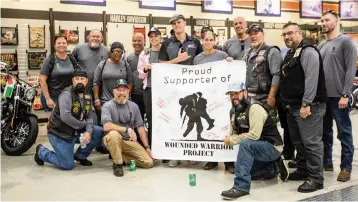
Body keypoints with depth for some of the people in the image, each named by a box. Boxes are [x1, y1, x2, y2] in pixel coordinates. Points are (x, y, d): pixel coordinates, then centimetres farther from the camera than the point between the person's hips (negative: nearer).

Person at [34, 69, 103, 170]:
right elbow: (65, 117, -31)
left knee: (99, 132, -6)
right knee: (68, 165, -6)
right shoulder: (67, 94, -20)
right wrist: (83, 124, -18)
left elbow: (90, 117, 2)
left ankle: (80, 156, 13)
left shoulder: (87, 97, 4)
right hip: (59, 133, -7)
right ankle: (41, 151, 19)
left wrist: (88, 131, -17)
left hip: (76, 131, 7)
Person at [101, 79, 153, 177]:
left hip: (130, 141, 4)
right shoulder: (108, 106, -10)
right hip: (113, 139, -4)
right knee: (114, 134, -39)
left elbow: (140, 127, 6)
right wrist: (127, 129, -25)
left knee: (149, 163, -9)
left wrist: (147, 147, 2)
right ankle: (117, 164, -16)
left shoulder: (134, 106, 4)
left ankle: (122, 157, 12)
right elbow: (106, 126, -25)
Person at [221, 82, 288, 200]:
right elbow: (234, 133, 7)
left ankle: (241, 187, -31)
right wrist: (229, 139, -16)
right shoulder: (236, 111, 6)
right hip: (257, 147, 10)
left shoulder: (254, 108, -21)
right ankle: (274, 166, 20)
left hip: (272, 147, -10)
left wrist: (232, 140, -21)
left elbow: (254, 135, -29)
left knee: (246, 144, -34)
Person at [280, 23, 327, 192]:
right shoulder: (290, 54, 18)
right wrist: (286, 102, 19)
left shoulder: (308, 52, -11)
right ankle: (303, 171, 29)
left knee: (311, 143, -6)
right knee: (298, 141, 17)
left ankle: (316, 178, 2)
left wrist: (306, 104, -23)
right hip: (293, 106, 10)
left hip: (308, 106, -10)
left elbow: (311, 80, -20)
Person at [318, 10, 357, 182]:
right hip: (323, 96, 6)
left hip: (339, 96, -6)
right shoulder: (321, 46, 14)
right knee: (325, 132, 14)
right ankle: (326, 162, 27)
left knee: (344, 133, 2)